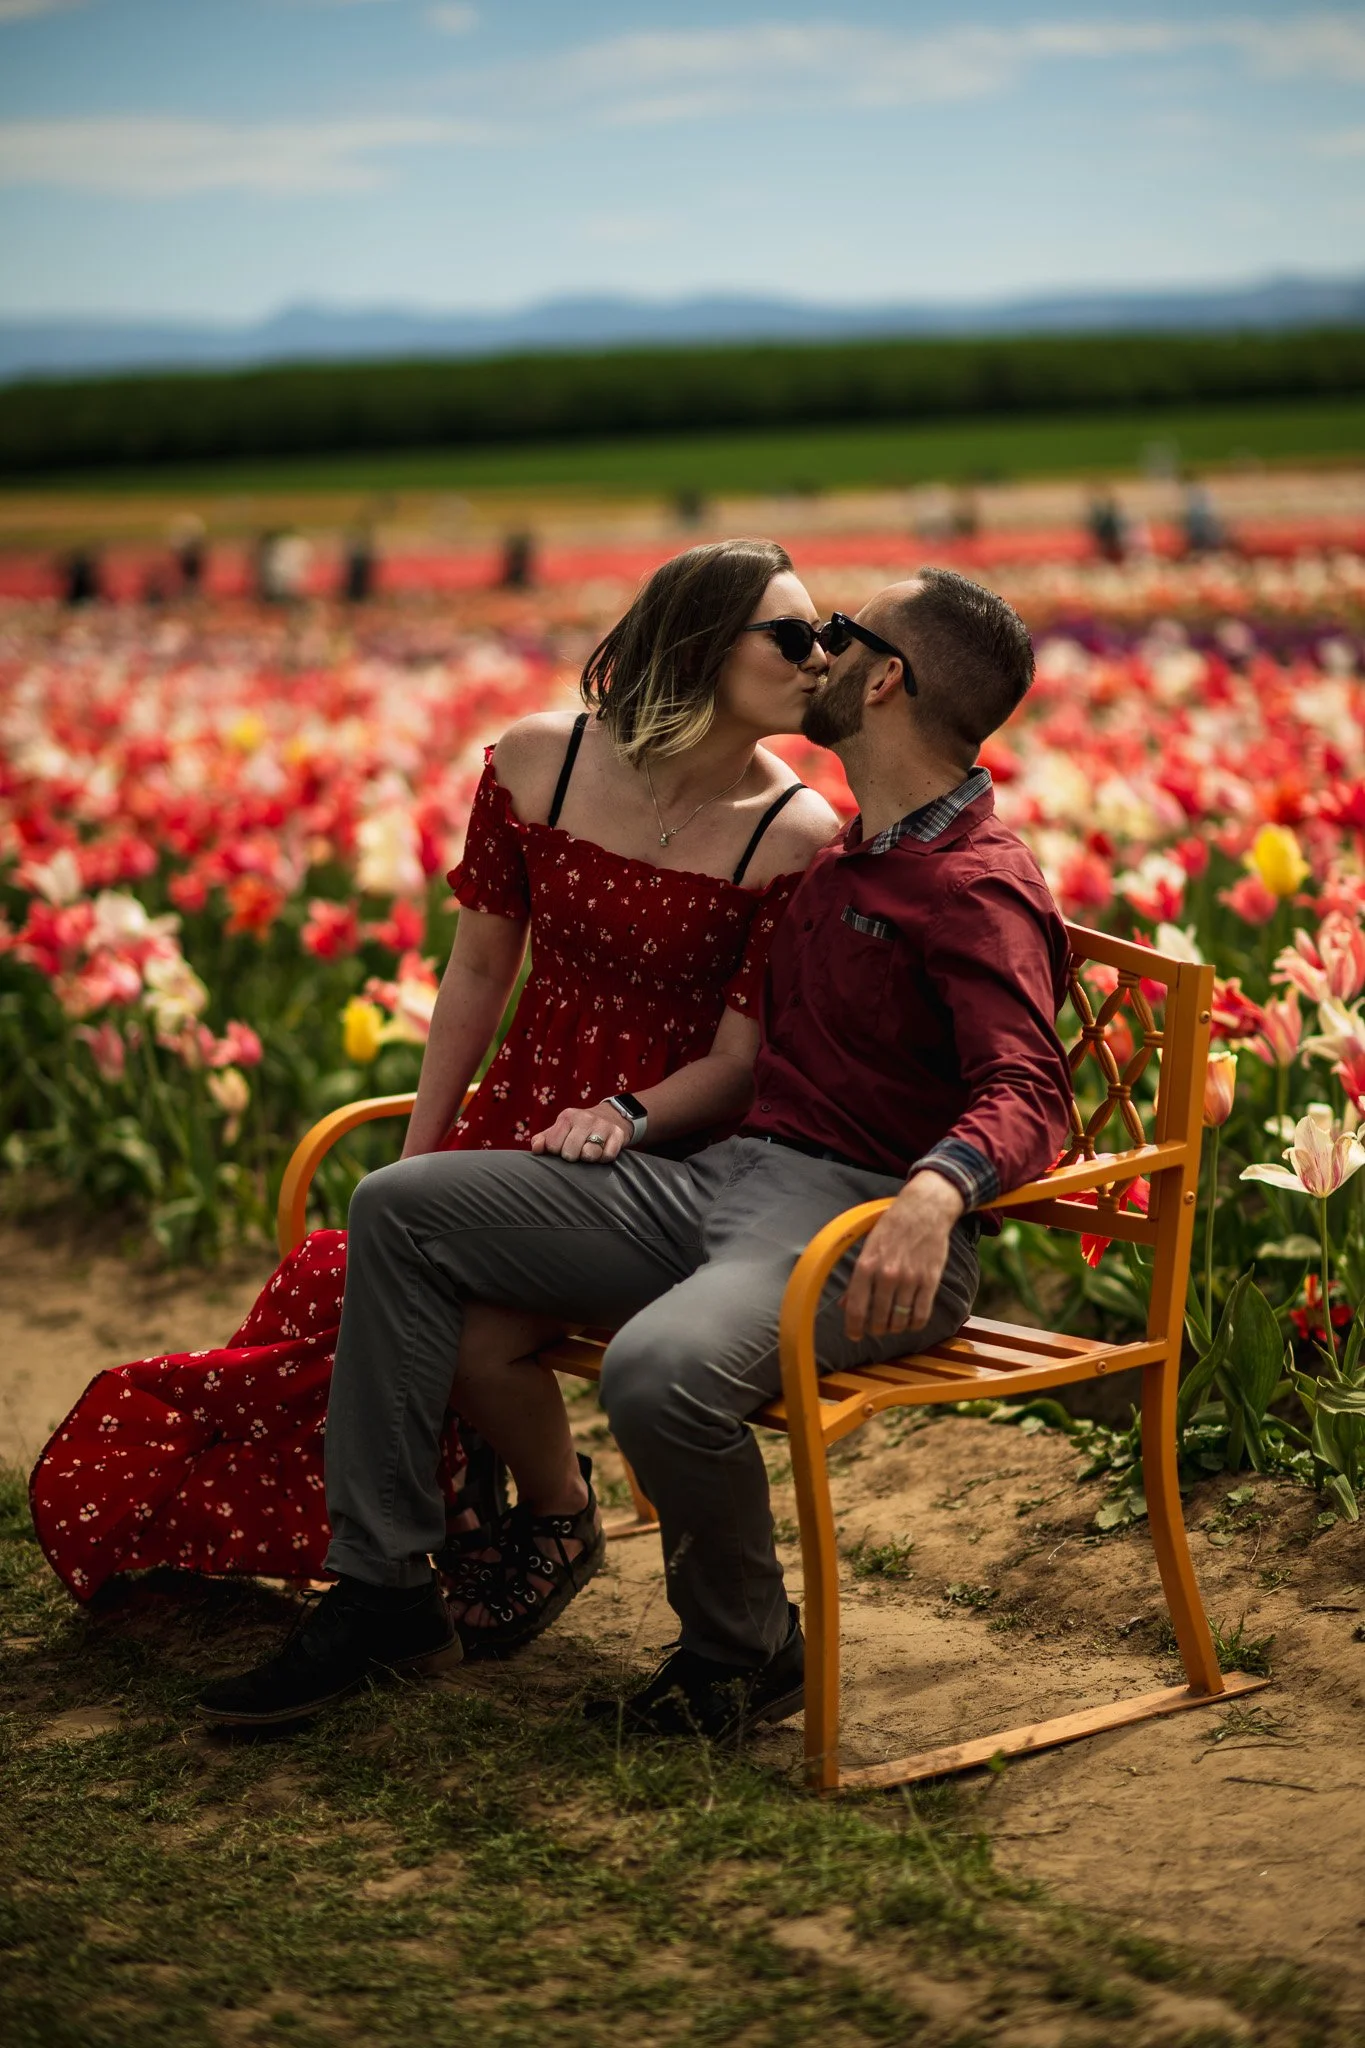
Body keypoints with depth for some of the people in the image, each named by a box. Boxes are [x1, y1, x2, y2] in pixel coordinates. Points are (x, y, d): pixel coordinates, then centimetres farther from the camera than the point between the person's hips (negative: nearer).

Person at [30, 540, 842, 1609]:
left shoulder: (799, 834, -10)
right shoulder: (540, 760, -2)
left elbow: (741, 1060, -7)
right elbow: (479, 971, 6)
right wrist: (414, 1166, 6)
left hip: (664, 1152, -4)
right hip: (520, 1111, 4)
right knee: (363, 1275, -20)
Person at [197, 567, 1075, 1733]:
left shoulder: (981, 889, -10)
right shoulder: (844, 857, 20)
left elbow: (1025, 1091, -24)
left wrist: (938, 1188, -44)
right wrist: (632, 1109, 15)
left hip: (861, 1219, -9)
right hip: (726, 1174, 9)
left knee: (662, 1371, -40)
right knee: (404, 1210, 0)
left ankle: (745, 1651, -8)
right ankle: (379, 1586, 2)